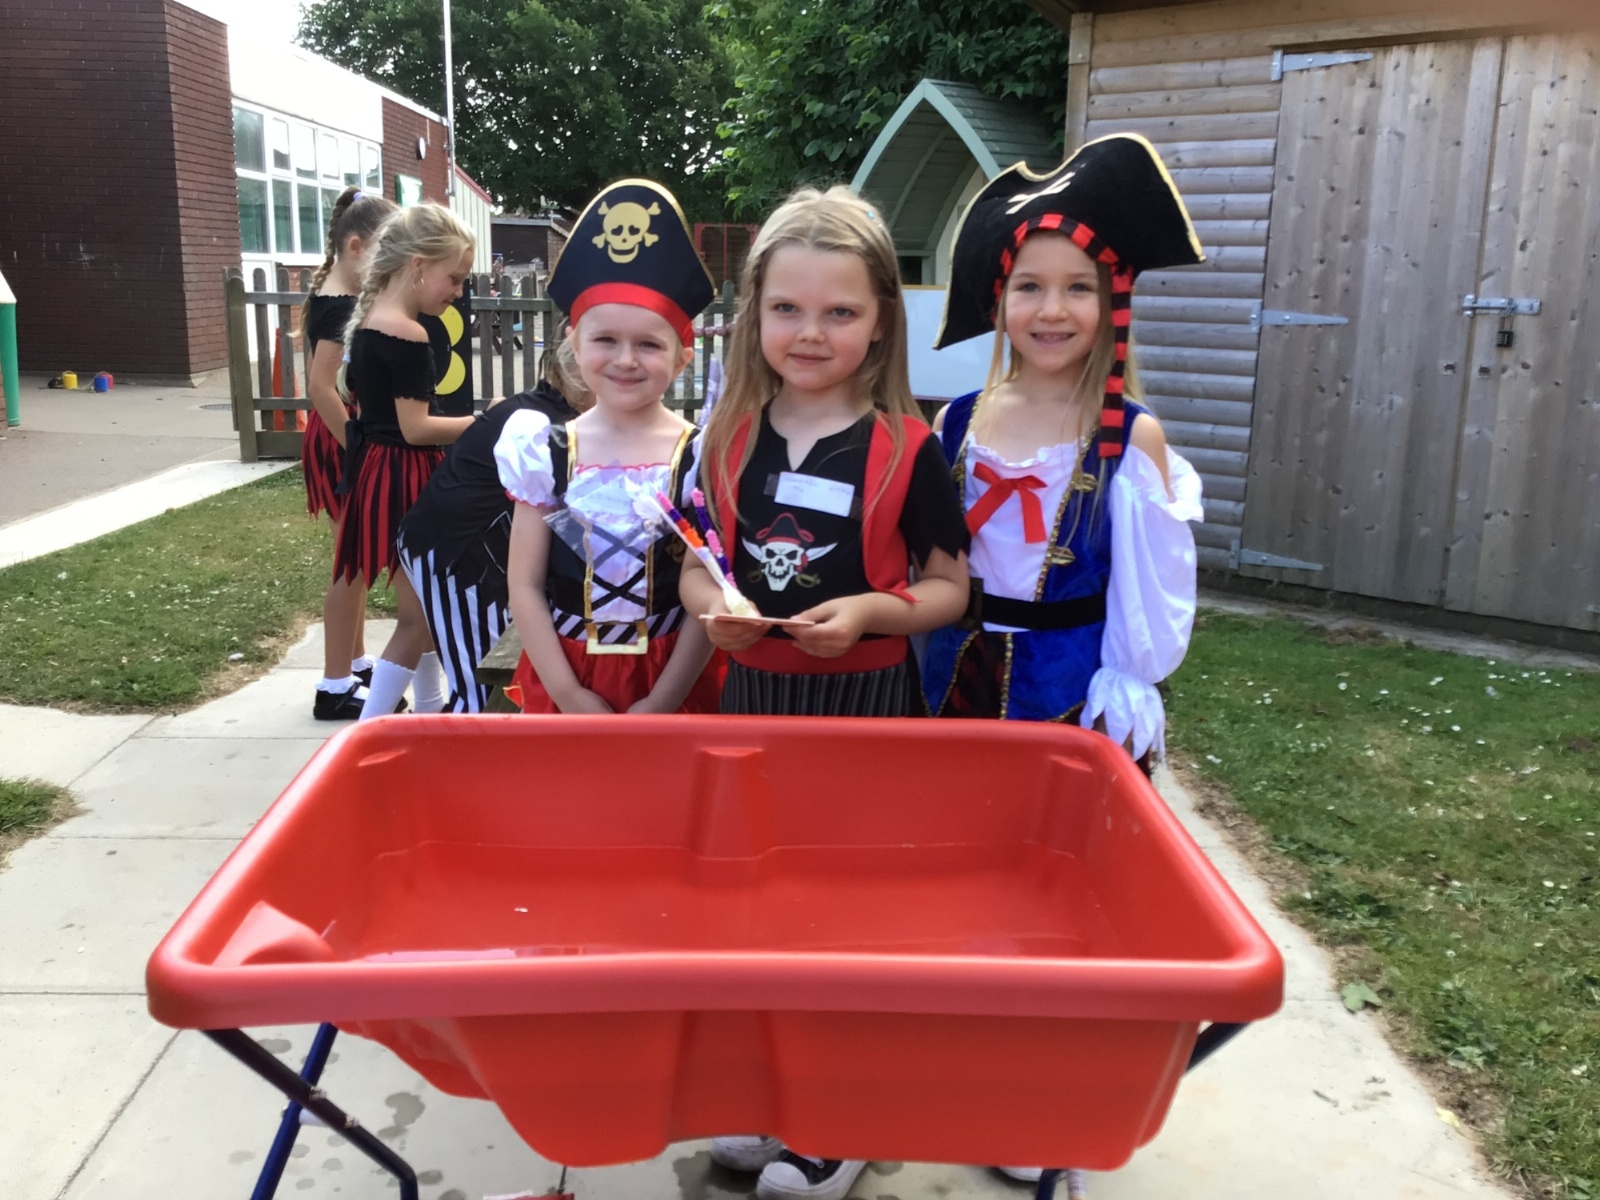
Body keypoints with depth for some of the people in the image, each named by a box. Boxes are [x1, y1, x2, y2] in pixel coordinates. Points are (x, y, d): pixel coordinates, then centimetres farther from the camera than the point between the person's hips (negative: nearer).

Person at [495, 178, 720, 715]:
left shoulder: (701, 458, -8)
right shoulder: (546, 453, -4)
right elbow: (524, 585, -3)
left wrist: (660, 703, -12)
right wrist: (570, 696, -8)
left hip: (670, 684, -1)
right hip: (563, 682, 1)